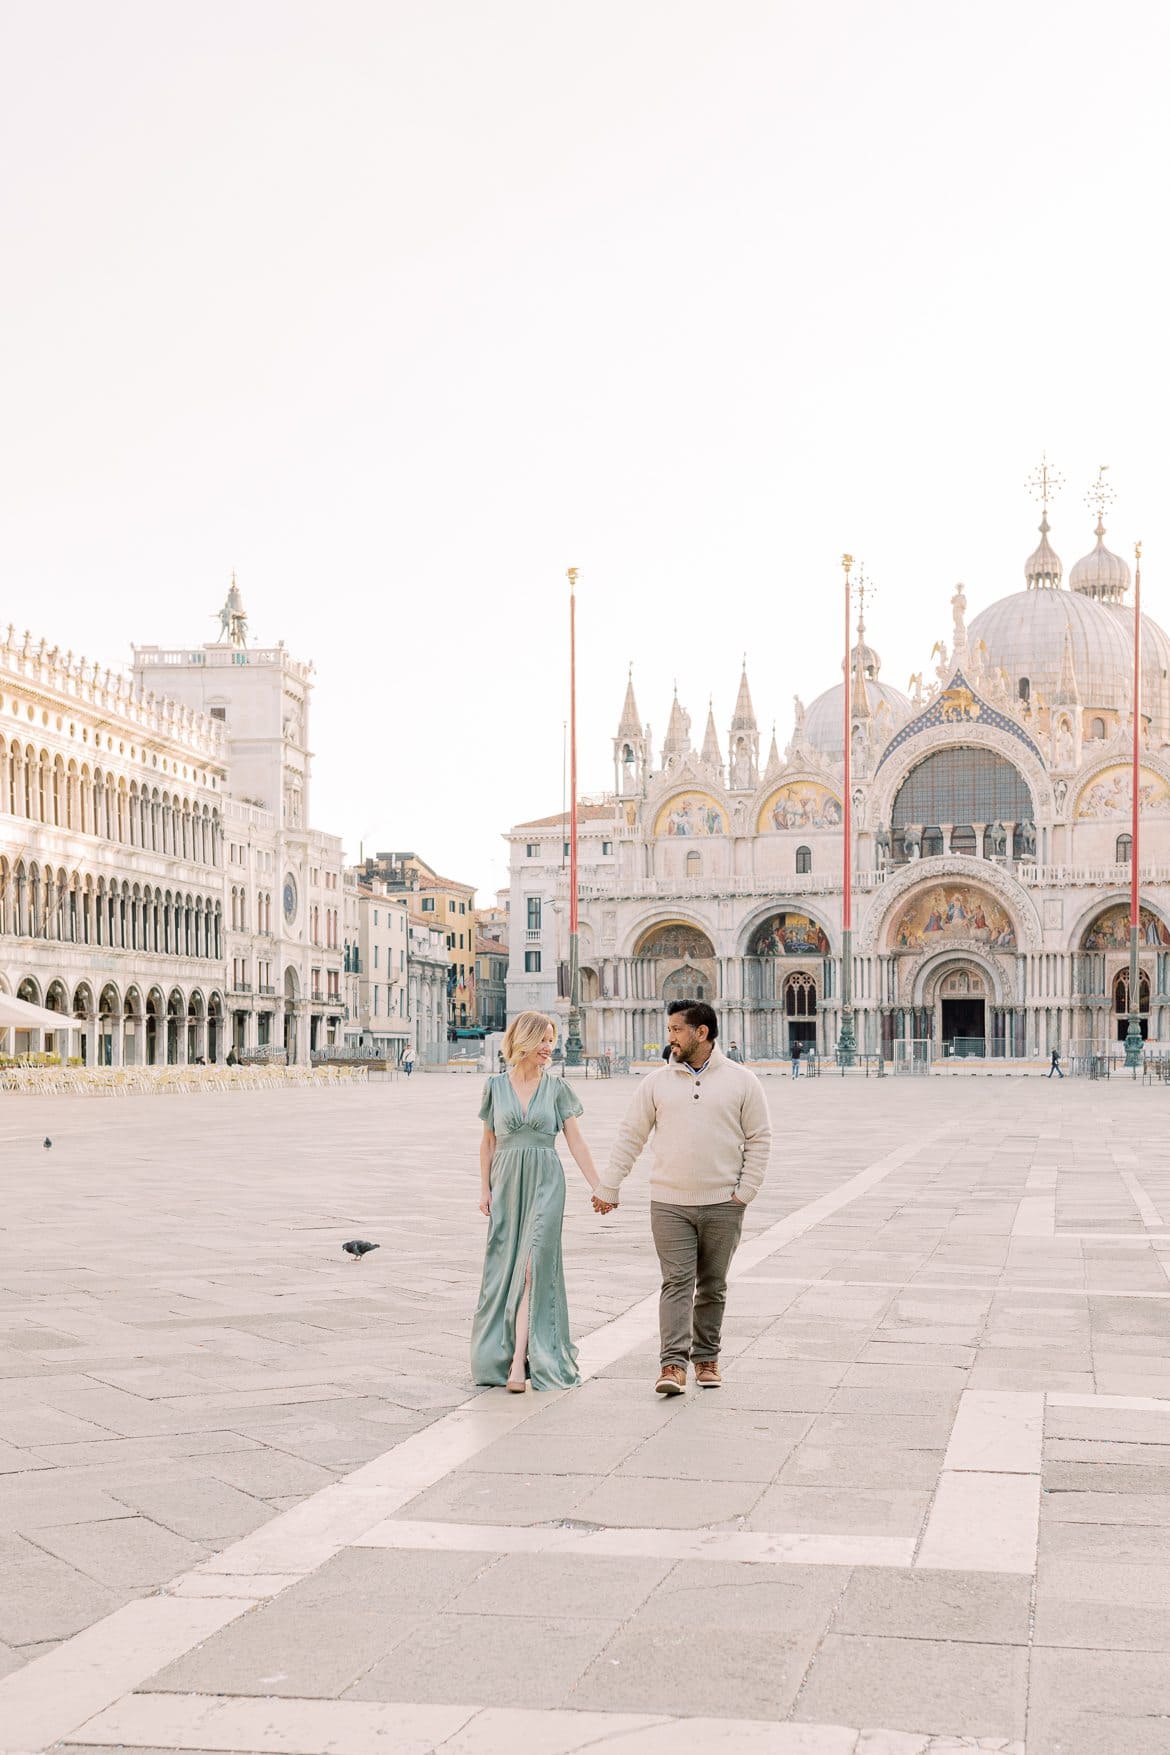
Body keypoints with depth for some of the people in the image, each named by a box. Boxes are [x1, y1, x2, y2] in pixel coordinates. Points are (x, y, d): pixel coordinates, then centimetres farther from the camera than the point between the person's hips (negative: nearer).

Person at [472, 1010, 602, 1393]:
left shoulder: (557, 1087, 3)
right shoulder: (496, 1086, 6)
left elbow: (575, 1141, 3)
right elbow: (488, 1141, 11)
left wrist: (598, 1187, -3)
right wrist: (484, 1189, 4)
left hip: (545, 1183, -2)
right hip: (506, 1183, 2)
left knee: (533, 1268, -13)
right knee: (504, 1268, 5)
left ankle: (519, 1361, -18)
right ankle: (499, 1351, 19)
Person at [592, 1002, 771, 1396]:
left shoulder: (742, 1082, 2)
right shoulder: (658, 1081, 5)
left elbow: (759, 1140, 4)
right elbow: (630, 1136, 8)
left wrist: (744, 1192, -3)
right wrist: (608, 1188, 6)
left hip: (722, 1204, 0)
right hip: (669, 1203, 0)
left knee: (712, 1286, 9)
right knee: (676, 1283, -8)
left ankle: (706, 1358, 21)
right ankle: (673, 1364, -12)